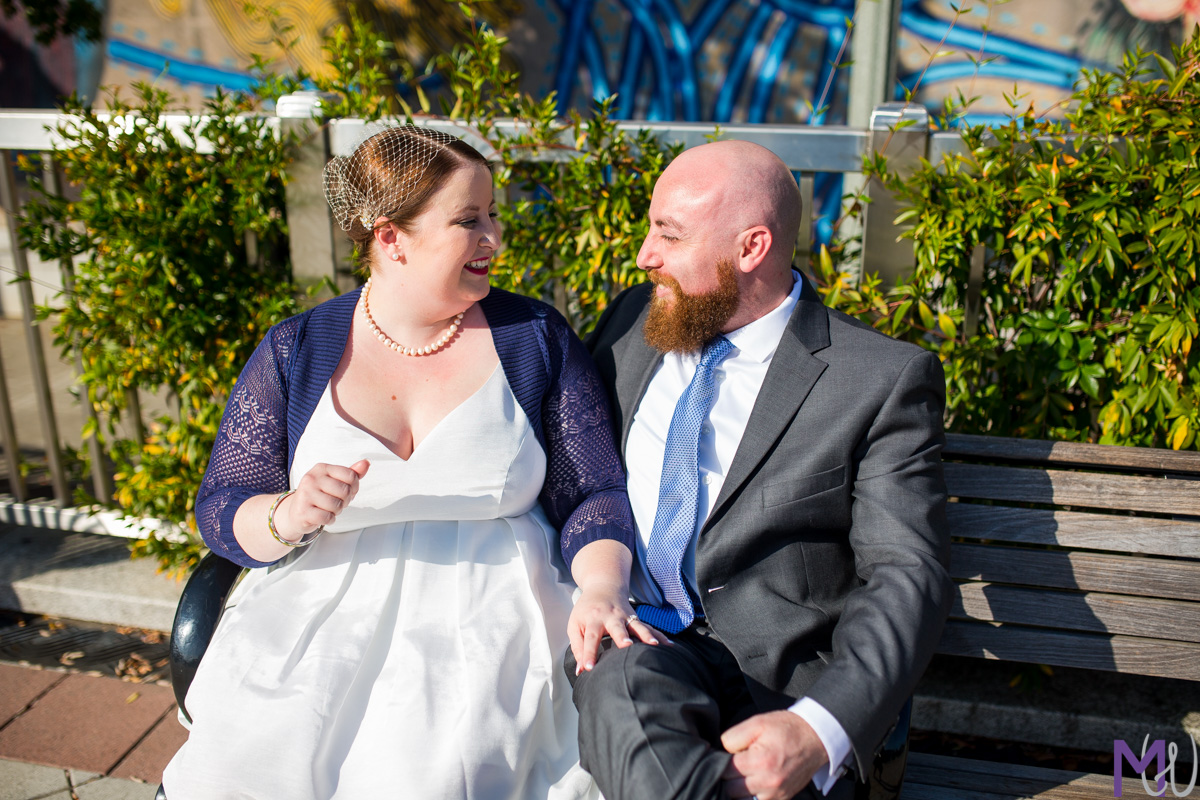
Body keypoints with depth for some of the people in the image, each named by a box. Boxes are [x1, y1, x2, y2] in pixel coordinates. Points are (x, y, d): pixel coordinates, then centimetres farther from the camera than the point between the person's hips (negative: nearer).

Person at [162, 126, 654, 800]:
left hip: (491, 610, -1)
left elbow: (595, 494, 2)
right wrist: (289, 516, -17)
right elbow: (221, 511, 6)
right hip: (326, 605, 2)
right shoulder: (295, 352, 5)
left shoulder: (536, 338, 4)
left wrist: (603, 590, -18)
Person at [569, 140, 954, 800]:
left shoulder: (884, 380, -3)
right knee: (626, 685, -31)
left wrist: (818, 730, -23)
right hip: (624, 644, 4)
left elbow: (907, 577, -8)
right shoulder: (632, 322, 11)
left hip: (776, 677, -3)